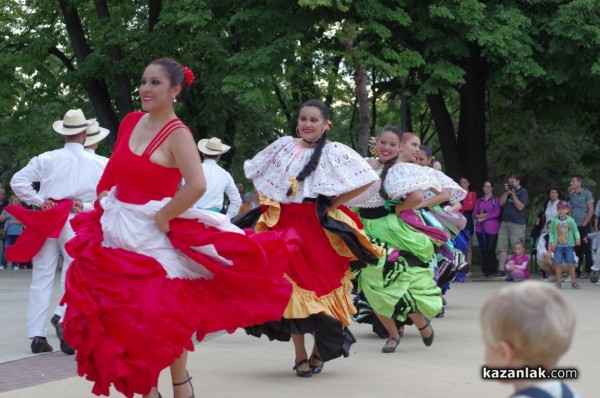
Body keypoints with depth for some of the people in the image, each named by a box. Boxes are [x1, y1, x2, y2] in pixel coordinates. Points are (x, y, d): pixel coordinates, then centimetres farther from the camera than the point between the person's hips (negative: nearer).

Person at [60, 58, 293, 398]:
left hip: (151, 235, -7)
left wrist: (162, 217, -21)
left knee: (160, 317, 1)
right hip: (116, 230, 7)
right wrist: (105, 198, 11)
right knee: (125, 316, 9)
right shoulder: (130, 122, 5)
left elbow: (197, 185, -28)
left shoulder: (177, 134, -14)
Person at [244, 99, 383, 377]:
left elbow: (368, 179, -9)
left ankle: (319, 352, 15)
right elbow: (254, 172, 22)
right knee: (291, 287, -2)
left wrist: (334, 204, -7)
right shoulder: (283, 146, 9)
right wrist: (269, 202, 11)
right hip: (284, 225, 3)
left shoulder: (335, 152, -2)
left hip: (319, 227, -3)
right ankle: (300, 355, 6)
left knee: (321, 287, -4)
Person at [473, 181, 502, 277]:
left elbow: (497, 213, -6)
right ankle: (485, 270, 6)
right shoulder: (479, 200, 18)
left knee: (490, 249, -10)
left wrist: (485, 217, -11)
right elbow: (474, 213, 12)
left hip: (491, 228, -4)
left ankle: (493, 270, -1)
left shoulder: (495, 200, 5)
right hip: (480, 228, 4)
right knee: (482, 249, 0)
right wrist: (479, 216, -10)